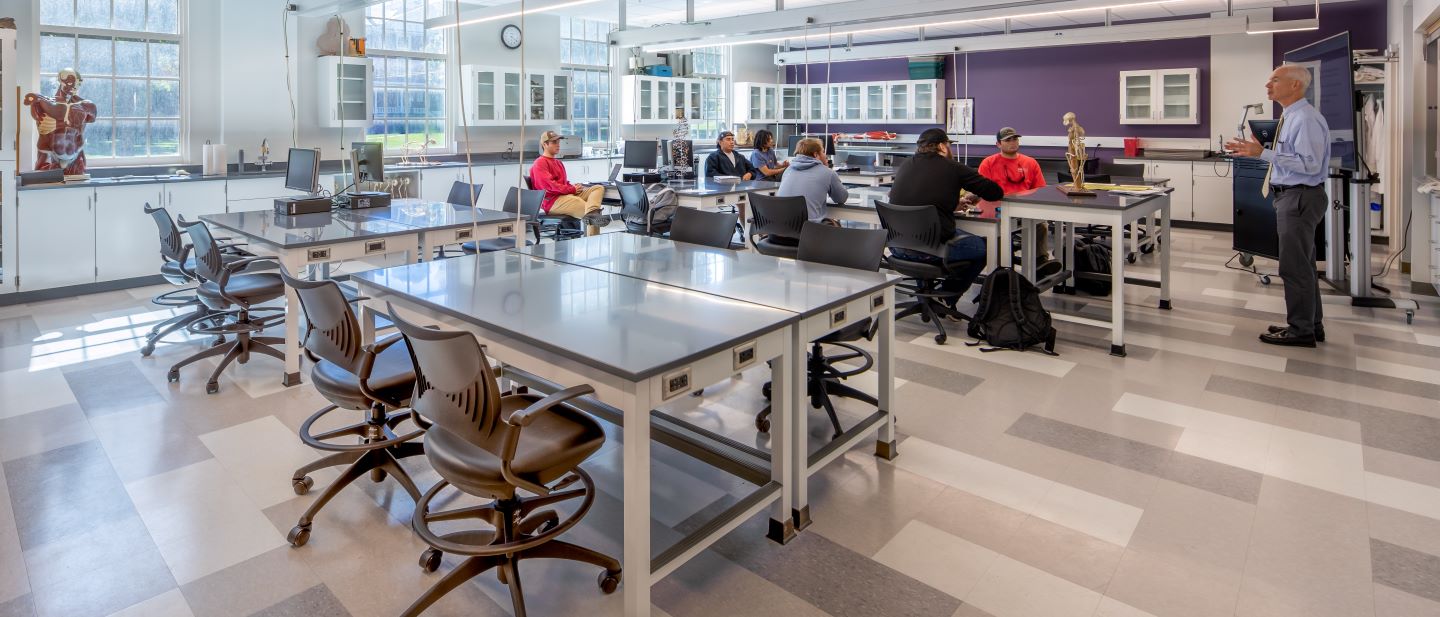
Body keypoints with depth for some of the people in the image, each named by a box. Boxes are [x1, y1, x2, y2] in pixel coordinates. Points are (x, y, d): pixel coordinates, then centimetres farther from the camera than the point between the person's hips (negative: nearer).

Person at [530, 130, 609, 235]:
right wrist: (572, 189, -12)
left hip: (569, 195, 9)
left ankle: (591, 214, -41)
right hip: (552, 201, -9)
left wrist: (574, 187, 0)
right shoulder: (540, 163, -1)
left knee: (599, 188, -11)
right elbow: (549, 185, -14)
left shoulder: (558, 163, 30)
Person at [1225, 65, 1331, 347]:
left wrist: (1263, 154, -26)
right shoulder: (1291, 117, 13)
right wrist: (1254, 151, 12)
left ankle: (1301, 331, 4)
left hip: (1299, 198, -10)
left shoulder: (1306, 119, -18)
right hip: (1291, 196, 10)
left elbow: (1309, 164, -24)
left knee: (1295, 267, -4)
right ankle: (1311, 325, 28)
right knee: (1303, 265, 17)